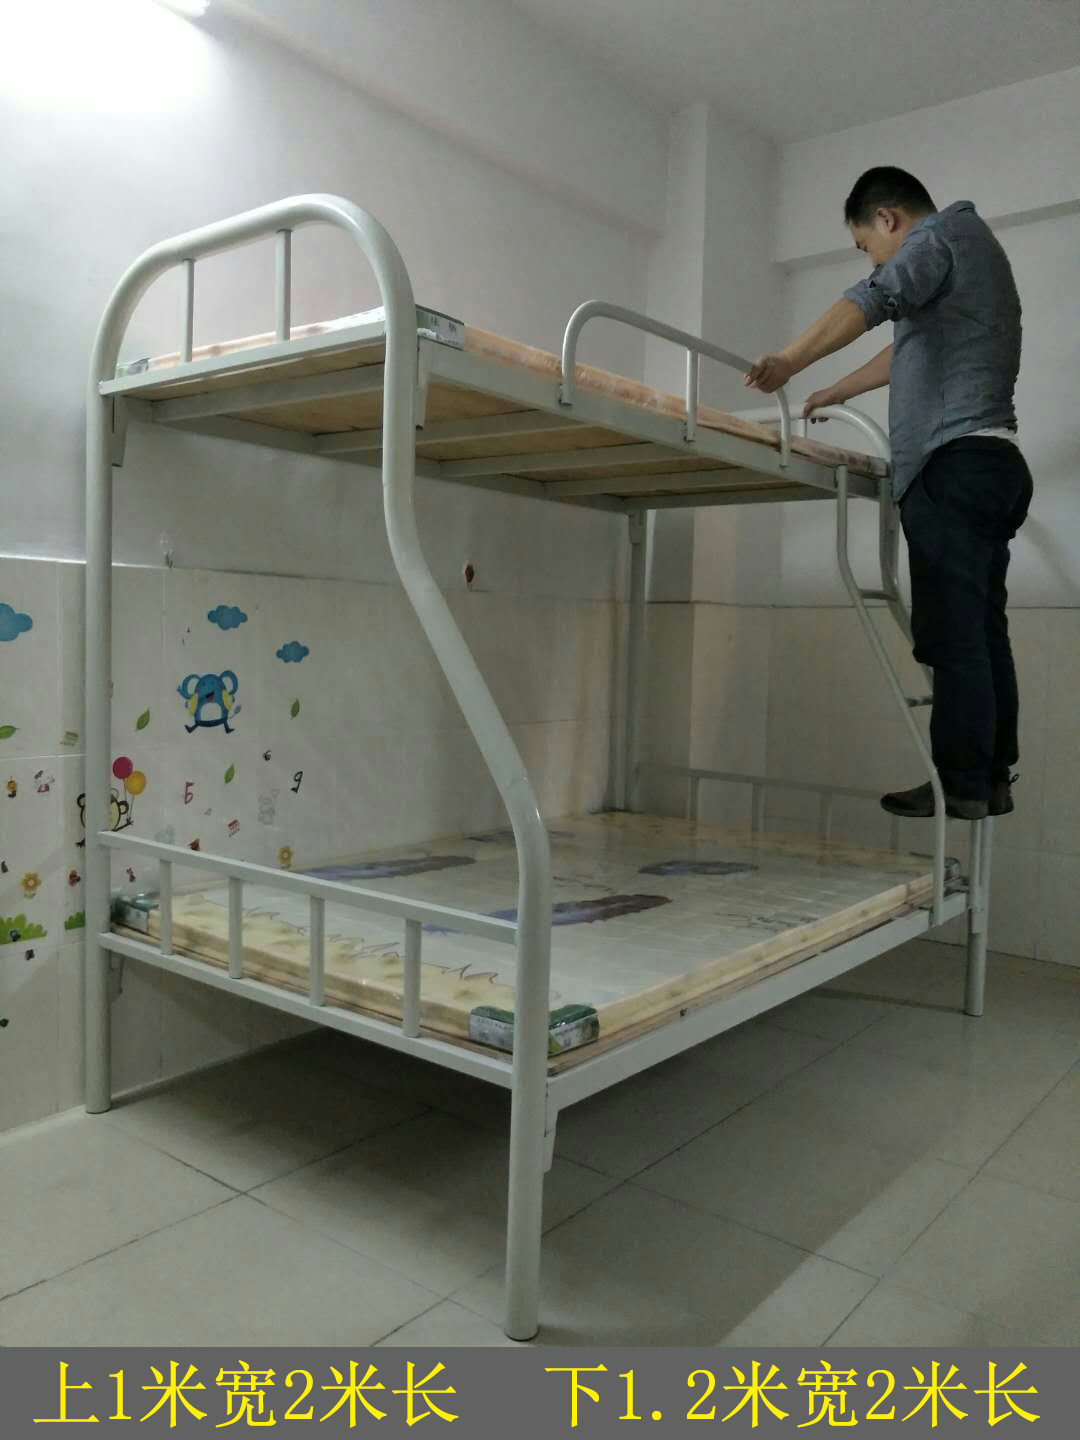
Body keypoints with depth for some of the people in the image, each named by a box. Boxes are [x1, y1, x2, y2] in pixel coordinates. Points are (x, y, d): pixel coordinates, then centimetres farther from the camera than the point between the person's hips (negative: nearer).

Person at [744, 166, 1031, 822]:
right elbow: (910, 351, 38)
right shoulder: (972, 244, 30)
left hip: (954, 461, -10)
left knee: (953, 631, -10)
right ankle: (993, 776, 9)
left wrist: (789, 363, -29)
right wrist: (835, 393, 42)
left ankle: (962, 783, -8)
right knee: (982, 628, 7)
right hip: (991, 463, 10)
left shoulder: (937, 235, 0)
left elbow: (874, 299, -20)